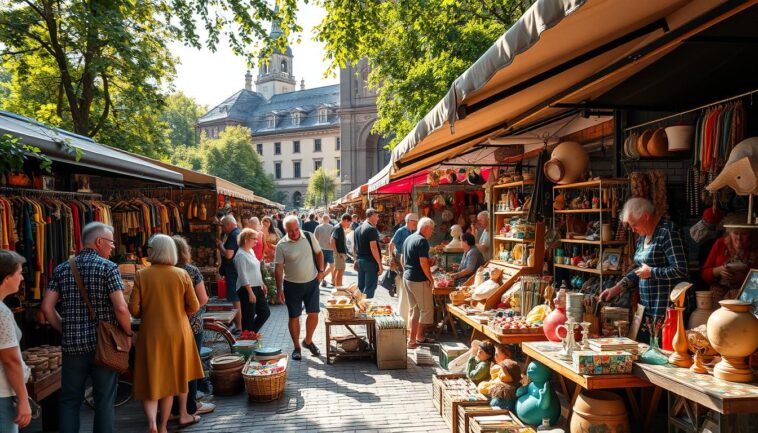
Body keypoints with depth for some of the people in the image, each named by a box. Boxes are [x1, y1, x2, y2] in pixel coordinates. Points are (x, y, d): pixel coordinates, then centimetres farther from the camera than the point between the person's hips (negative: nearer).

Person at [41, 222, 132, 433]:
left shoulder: (62, 269, 6)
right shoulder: (108, 267, -8)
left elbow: (47, 307, 3)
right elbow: (121, 308, -16)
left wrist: (65, 330, 13)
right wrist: (128, 334, -2)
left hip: (72, 345, 4)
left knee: (69, 400, 13)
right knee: (104, 400, 7)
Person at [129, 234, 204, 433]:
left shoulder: (142, 275, -9)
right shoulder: (182, 275, -5)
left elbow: (134, 309, -9)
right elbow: (194, 307, -2)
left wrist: (147, 312, 12)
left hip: (151, 334, -1)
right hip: (178, 333, 2)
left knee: (150, 380, 7)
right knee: (173, 377, 16)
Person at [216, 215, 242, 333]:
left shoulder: (233, 236, -19)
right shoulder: (238, 233, 13)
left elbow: (228, 254, -27)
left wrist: (220, 245, -11)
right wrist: (222, 246, 8)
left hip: (233, 272, -10)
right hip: (237, 270, 10)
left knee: (236, 301, -5)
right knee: (239, 299, 17)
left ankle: (239, 327, -1)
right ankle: (240, 323, 26)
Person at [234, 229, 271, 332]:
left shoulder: (251, 251, 12)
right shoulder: (240, 255, -16)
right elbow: (243, 276, -21)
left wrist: (262, 284, 19)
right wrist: (250, 292, -23)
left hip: (257, 288, 9)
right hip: (246, 290, -9)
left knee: (265, 312, 12)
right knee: (249, 317, -1)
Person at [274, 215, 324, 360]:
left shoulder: (309, 237, -5)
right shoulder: (282, 245, -11)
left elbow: (319, 253, 9)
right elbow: (278, 268, -8)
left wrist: (321, 271, 0)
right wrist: (279, 289, -10)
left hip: (312, 282, 2)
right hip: (292, 285, -2)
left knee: (314, 314, 5)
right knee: (294, 317, 6)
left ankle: (308, 341, 29)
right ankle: (296, 347, 21)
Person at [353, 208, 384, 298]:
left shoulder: (357, 229, 13)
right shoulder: (371, 229, -14)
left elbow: (354, 247, 18)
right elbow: (373, 247, -20)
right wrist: (379, 264, -18)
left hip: (360, 261, 9)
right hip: (370, 261, -8)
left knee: (361, 287, 15)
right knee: (369, 288, -4)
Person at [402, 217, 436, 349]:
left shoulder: (408, 239, 12)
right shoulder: (422, 241, -16)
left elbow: (403, 259, 18)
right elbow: (423, 263, -21)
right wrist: (430, 278, -13)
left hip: (407, 278, 9)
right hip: (419, 280, -9)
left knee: (414, 310, 15)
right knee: (427, 309, 3)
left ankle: (412, 340, 18)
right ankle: (420, 337, 8)